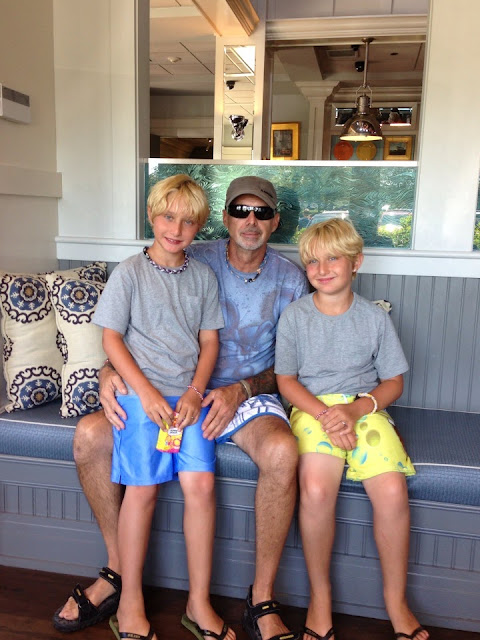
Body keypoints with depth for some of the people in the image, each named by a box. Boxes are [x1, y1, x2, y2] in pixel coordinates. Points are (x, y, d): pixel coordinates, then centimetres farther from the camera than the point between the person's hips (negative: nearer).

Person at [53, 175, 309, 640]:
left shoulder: (289, 279, 2)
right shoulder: (193, 262, 1)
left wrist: (242, 389, -17)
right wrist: (110, 369, -21)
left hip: (251, 395, -1)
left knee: (282, 452, -35)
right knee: (89, 435, -17)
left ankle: (262, 601, -14)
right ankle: (119, 568, 4)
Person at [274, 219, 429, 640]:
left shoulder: (375, 318, 6)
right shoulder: (294, 316, 3)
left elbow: (393, 382, 9)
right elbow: (286, 380, 3)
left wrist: (356, 409, -10)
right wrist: (325, 415, -14)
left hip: (365, 408, 1)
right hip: (313, 409, -1)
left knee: (393, 490, -23)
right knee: (315, 489, -28)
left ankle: (396, 599, 3)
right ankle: (320, 596, -3)